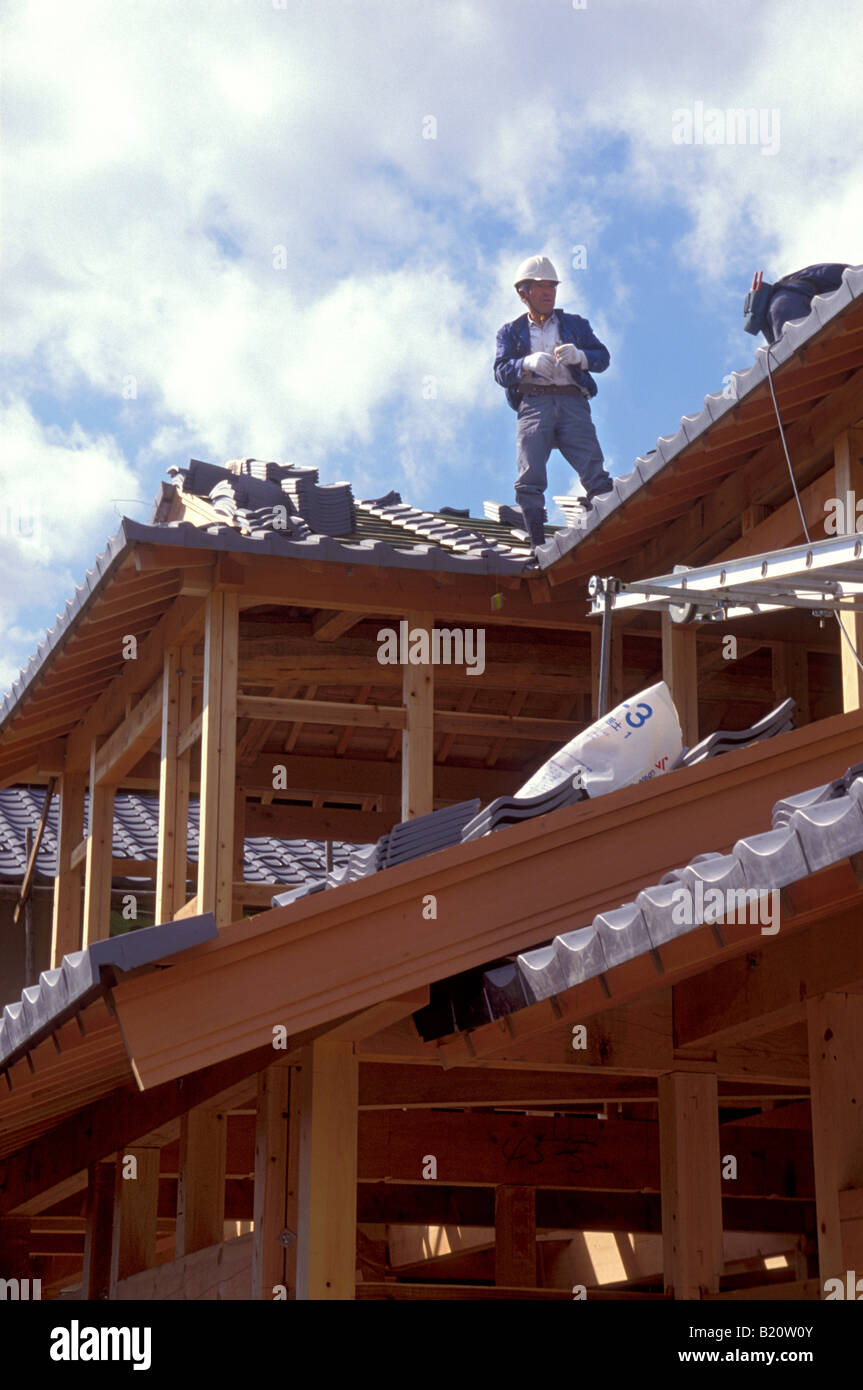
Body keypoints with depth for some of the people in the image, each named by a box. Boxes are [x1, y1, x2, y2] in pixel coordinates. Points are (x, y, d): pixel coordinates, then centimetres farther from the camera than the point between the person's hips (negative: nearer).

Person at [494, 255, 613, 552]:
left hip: (572, 402, 0)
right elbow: (501, 372, 7)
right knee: (530, 479, -15)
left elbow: (602, 357, 12)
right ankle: (537, 543, -17)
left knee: (595, 472, -16)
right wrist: (528, 363, -13)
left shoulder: (575, 324, 24)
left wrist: (579, 355, -10)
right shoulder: (512, 332, 23)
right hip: (533, 403, 0)